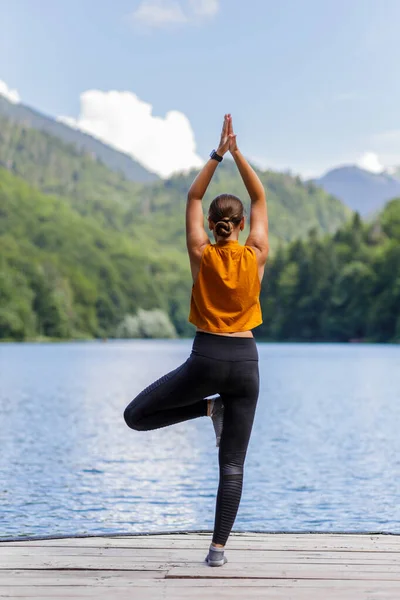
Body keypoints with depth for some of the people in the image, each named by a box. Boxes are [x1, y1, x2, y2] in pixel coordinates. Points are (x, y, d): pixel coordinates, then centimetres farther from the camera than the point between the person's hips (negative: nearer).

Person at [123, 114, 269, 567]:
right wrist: (237, 153, 3)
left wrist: (218, 154, 4)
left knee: (136, 416, 13)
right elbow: (260, 199, 9)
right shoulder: (256, 257, 0)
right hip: (245, 361, 3)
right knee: (232, 465, 4)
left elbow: (193, 198, 7)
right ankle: (219, 548, -1)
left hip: (205, 359, -3)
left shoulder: (202, 256, -3)